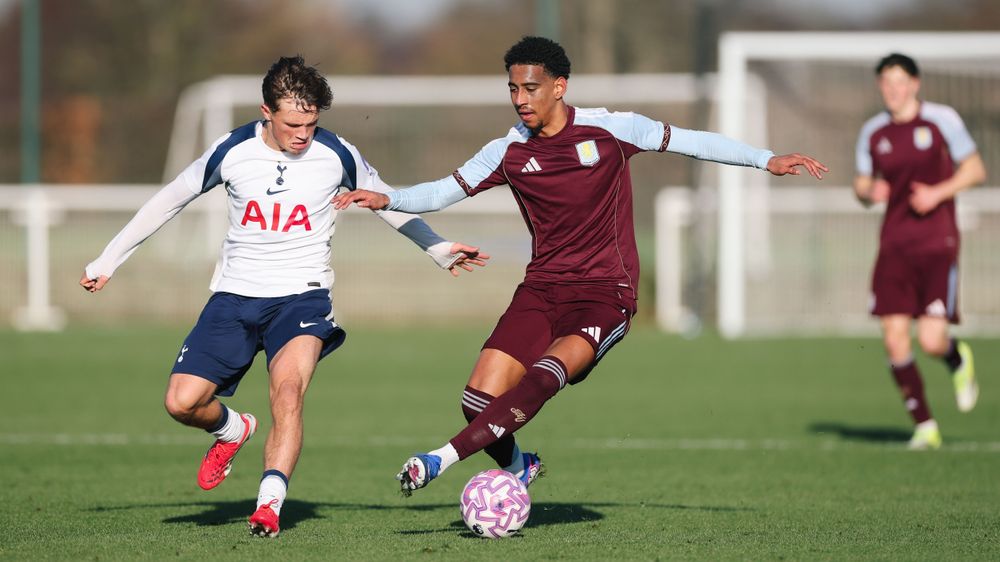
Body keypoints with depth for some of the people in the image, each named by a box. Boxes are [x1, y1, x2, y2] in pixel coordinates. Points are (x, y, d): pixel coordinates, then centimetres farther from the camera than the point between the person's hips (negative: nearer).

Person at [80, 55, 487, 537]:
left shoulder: (336, 155, -5)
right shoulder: (231, 151, -4)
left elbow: (387, 203, 13)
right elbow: (169, 201, 9)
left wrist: (439, 249, 16)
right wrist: (108, 261, 13)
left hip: (301, 298, -2)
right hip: (235, 297, 2)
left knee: (287, 390, -30)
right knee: (182, 402, -9)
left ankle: (269, 504, -32)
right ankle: (232, 430, 25)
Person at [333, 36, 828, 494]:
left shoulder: (610, 129, -3)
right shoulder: (509, 151, 5)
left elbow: (689, 141, 4)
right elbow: (446, 190, 7)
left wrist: (767, 160, 1)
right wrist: (388, 200, -10)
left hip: (605, 293, -4)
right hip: (541, 290, 4)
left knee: (545, 375, -31)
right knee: (480, 397, -11)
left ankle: (444, 458, -32)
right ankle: (516, 468, 20)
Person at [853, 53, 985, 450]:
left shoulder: (942, 120, -2)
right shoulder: (873, 132, 9)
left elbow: (976, 170, 2)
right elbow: (862, 184, 19)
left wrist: (938, 193, -13)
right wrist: (869, 191, -5)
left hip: (937, 245, -4)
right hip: (894, 247, 4)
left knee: (932, 340, -13)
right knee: (894, 340, -6)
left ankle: (958, 361, 25)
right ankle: (924, 427, 9)